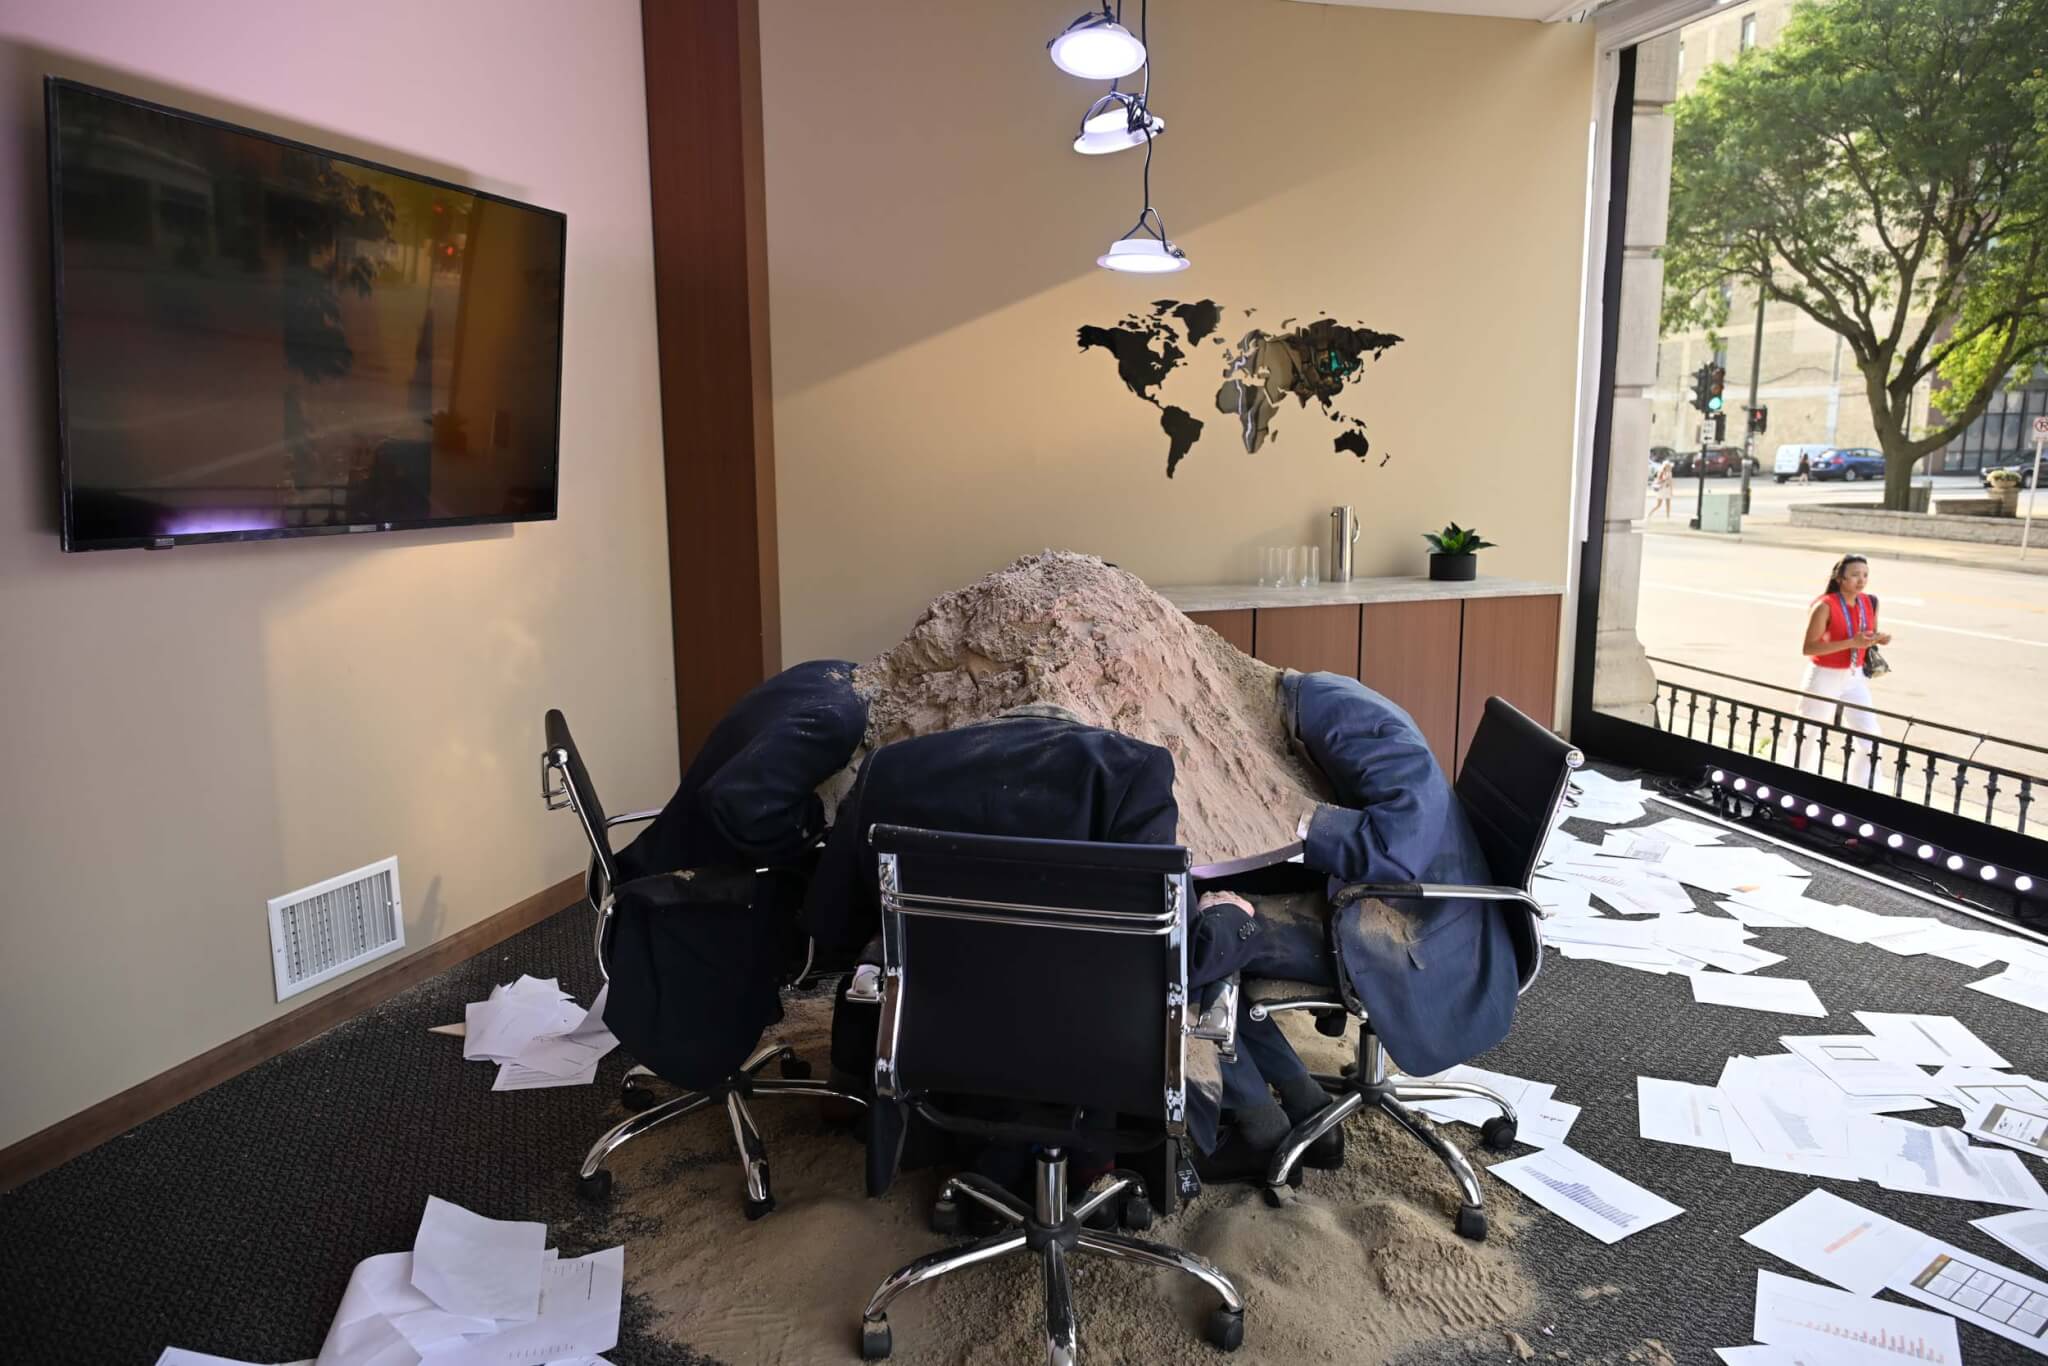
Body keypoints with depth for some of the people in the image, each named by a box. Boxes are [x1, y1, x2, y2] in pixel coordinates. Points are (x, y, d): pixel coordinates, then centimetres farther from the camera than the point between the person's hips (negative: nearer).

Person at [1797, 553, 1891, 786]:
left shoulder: (1869, 603, 1)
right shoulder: (1825, 606, -19)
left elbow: (1868, 638, 17)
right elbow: (1807, 648, -23)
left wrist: (1880, 639, -6)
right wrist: (1851, 643, -28)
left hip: (1855, 679, 6)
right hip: (1824, 678, -6)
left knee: (1870, 740, 5)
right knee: (1806, 737, 7)